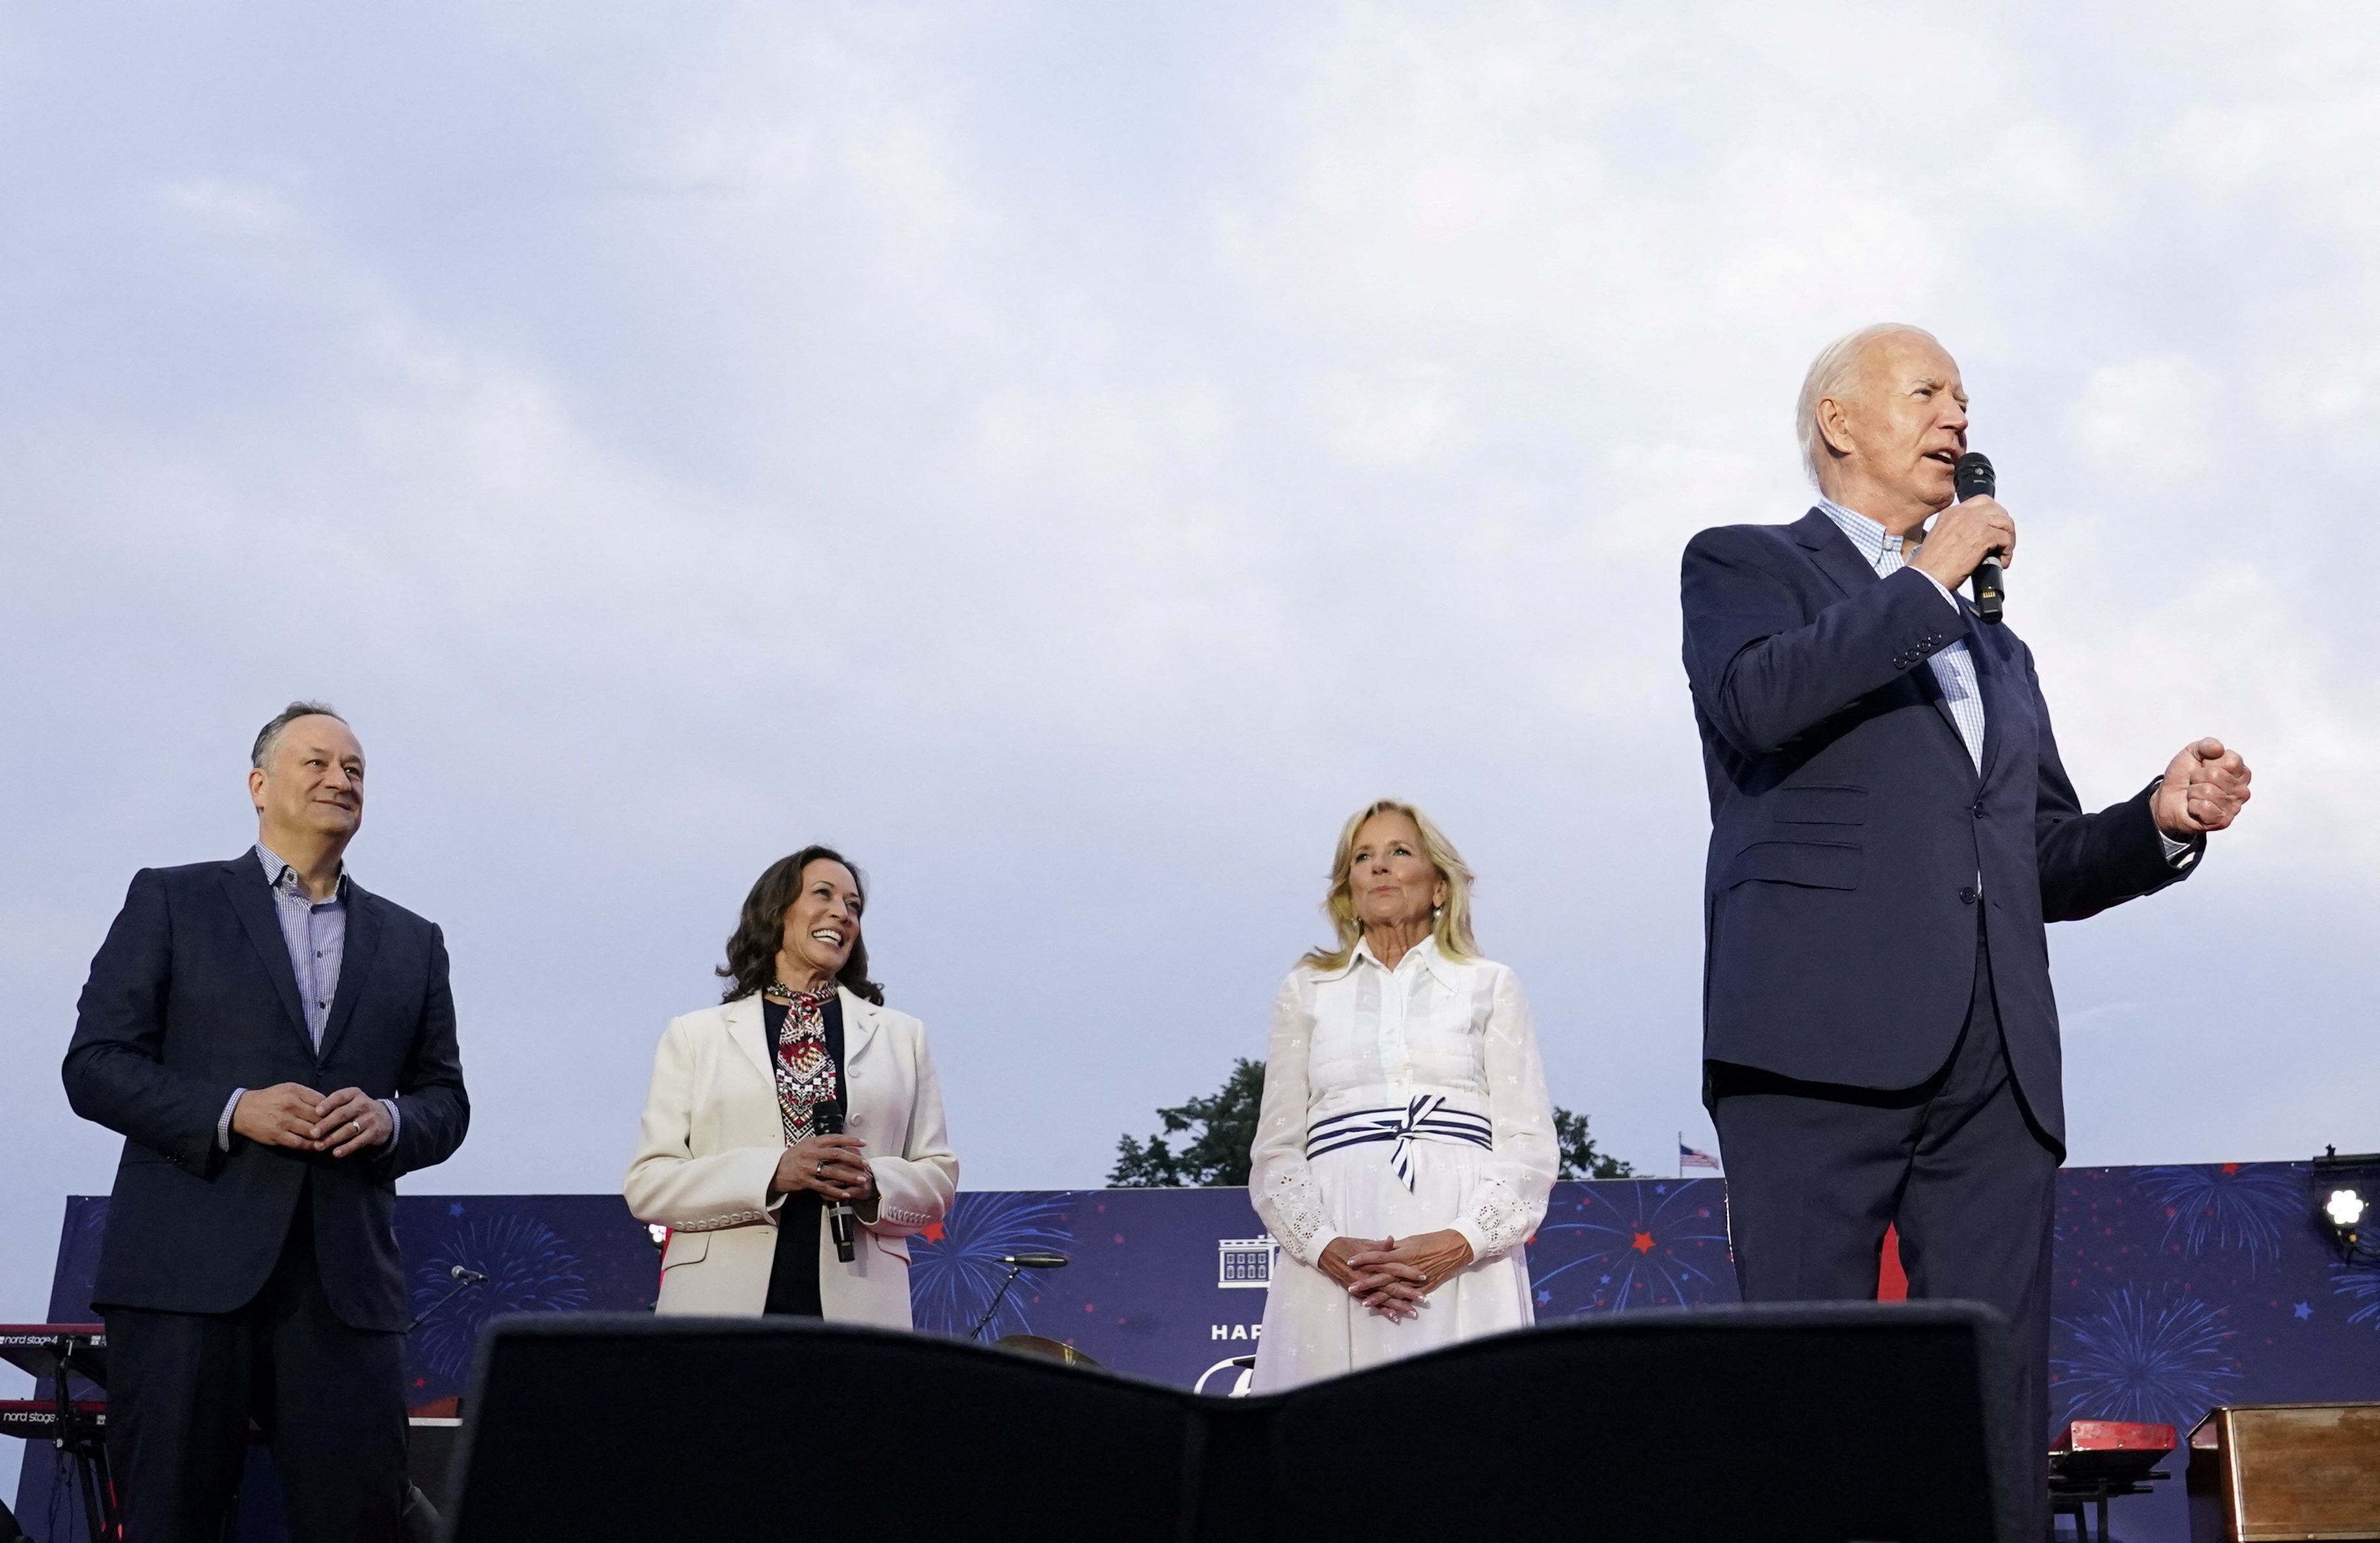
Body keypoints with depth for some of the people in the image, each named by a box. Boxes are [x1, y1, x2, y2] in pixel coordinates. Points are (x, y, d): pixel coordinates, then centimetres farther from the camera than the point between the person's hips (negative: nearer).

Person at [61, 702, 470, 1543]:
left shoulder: (412, 942, 19)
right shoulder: (170, 901, 9)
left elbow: (446, 1101, 18)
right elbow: (95, 1064, 2)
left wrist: (389, 1120, -6)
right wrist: (233, 1110, -12)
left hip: (347, 1279, 3)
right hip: (187, 1271, -2)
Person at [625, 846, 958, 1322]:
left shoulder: (901, 1036, 17)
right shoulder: (695, 1036, 12)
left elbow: (939, 1179, 14)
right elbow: (647, 1183, 3)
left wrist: (874, 1185, -9)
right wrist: (774, 1173, -12)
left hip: (857, 1307, 1)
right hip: (723, 1305, -1)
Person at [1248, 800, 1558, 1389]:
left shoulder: (1490, 987, 15)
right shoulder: (1307, 992, 18)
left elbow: (1531, 1147, 6)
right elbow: (1274, 1152, 11)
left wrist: (1458, 1244, -11)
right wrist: (1328, 1249, -8)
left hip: (1465, 1271, -1)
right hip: (1333, 1276, 1)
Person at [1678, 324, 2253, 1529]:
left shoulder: (1996, 647, 31)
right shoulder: (1743, 566, 13)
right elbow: (1756, 700, -10)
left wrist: (2163, 821, 8)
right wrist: (1928, 582, -2)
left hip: (1996, 1065, 6)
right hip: (1825, 1040, -5)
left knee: (2003, 1418, -1)